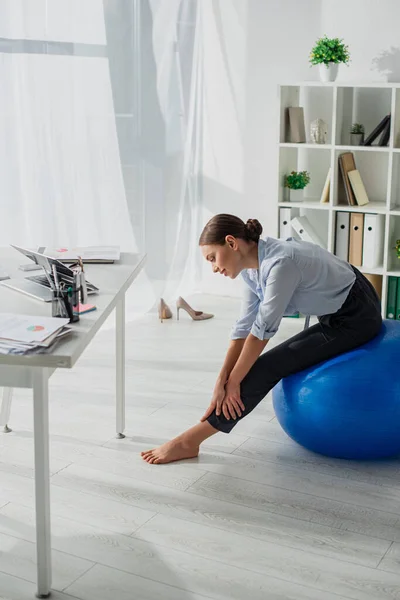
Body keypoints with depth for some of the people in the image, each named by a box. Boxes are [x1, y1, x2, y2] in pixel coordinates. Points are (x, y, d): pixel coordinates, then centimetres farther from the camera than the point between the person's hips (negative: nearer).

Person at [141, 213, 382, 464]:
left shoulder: (280, 263, -29)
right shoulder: (253, 267, -3)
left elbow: (263, 329, -24)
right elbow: (245, 327, -3)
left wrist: (233, 382, -14)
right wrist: (222, 382, -9)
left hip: (356, 317, -9)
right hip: (335, 315, 9)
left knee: (268, 368, -12)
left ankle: (189, 442, -10)